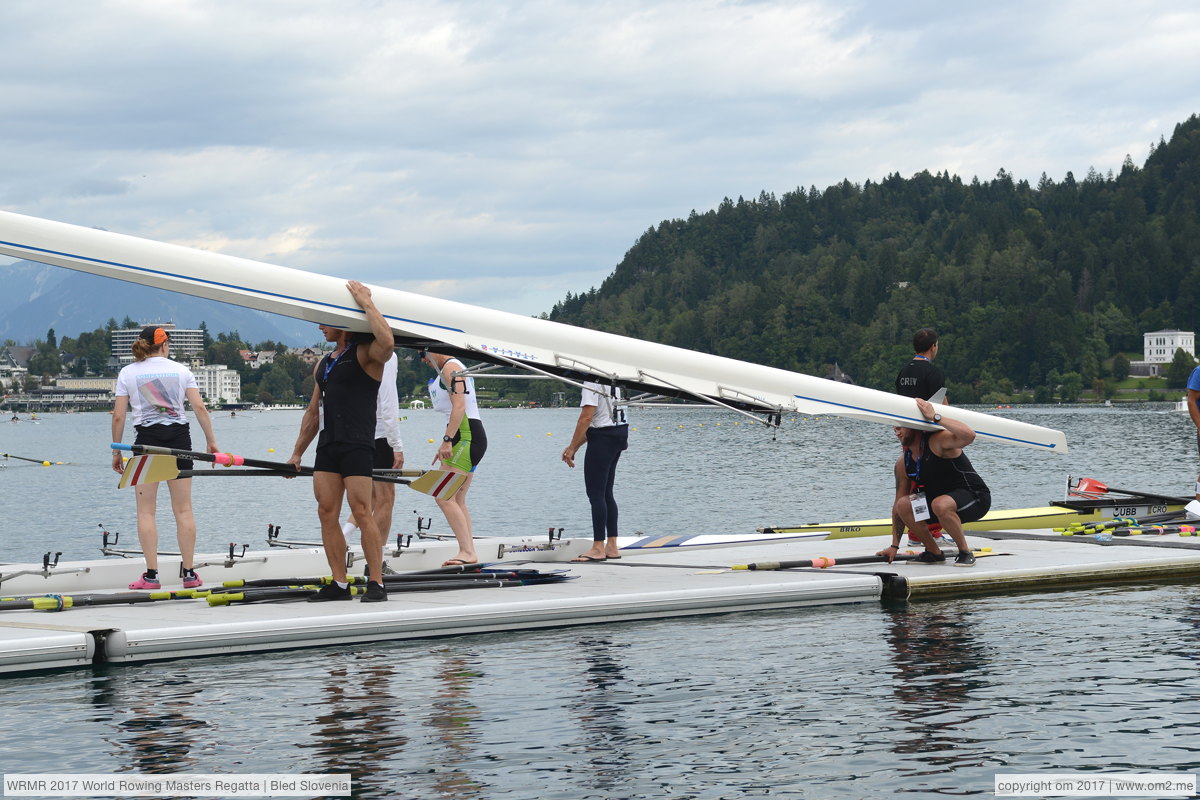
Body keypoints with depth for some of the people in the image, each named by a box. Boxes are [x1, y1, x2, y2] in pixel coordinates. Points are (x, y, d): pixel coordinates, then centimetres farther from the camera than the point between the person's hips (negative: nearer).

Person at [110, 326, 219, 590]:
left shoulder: (127, 373, 4)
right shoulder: (180, 370, 6)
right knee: (183, 509, 5)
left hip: (147, 439, -1)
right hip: (179, 438, 1)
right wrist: (211, 442, 6)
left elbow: (118, 416, 0)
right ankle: (189, 573, 6)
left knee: (146, 511, 2)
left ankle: (151, 575, -4)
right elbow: (199, 407, 0)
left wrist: (116, 451, 7)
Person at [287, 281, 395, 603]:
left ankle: (376, 584, -6)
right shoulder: (323, 365, 22)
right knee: (327, 513, 2)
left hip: (357, 445, -8)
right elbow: (313, 411, 26)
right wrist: (297, 453, 23)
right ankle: (339, 584, 7)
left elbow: (386, 341, -26)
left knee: (361, 513, -10)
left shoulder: (365, 354, -1)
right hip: (327, 445, 8)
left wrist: (366, 302, -17)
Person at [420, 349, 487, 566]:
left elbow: (459, 406, -20)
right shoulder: (453, 368, 23)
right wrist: (445, 444, 26)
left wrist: (447, 440, -26)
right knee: (457, 500, 10)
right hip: (468, 437, 11)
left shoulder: (450, 368, -8)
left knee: (444, 497, -15)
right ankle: (469, 553, 7)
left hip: (467, 436, -11)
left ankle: (467, 552, -20)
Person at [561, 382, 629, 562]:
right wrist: (574, 447, 19)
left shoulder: (592, 382, -16)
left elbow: (587, 417, -20)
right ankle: (611, 547, 17)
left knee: (595, 493, -3)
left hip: (603, 438, -9)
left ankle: (598, 548, -2)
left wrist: (572, 448, -12)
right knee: (606, 493, 15)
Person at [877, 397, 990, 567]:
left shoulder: (938, 441, -18)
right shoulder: (903, 463, 3)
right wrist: (894, 546, 7)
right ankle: (934, 553, 2)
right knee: (904, 505, -14)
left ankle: (965, 553, -16)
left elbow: (969, 435, -40)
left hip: (976, 497, -7)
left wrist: (935, 417, -32)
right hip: (943, 499, 7)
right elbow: (899, 504, 9)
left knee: (940, 504, -37)